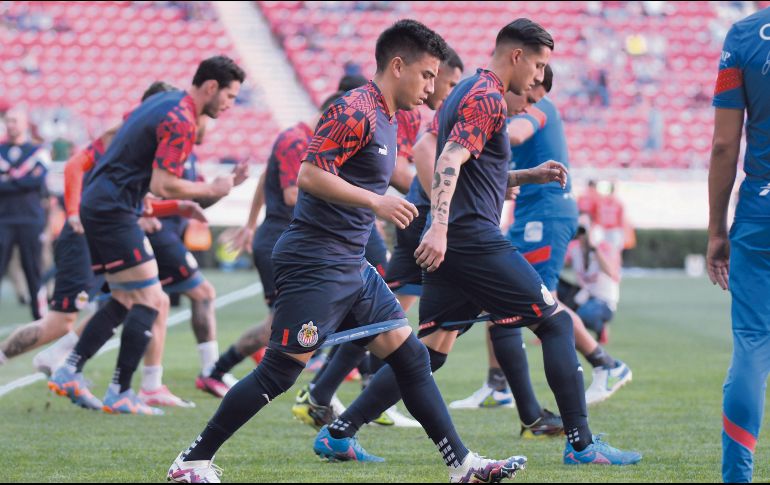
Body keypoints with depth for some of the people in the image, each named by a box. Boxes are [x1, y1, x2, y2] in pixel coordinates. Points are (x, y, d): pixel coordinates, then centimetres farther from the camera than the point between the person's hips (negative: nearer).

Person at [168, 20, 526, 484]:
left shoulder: (387, 119, 16)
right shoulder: (354, 111, -15)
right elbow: (310, 174, -22)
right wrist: (376, 202, -23)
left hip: (351, 267, 10)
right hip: (314, 265, -10)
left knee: (411, 357, 6)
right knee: (279, 372, -7)